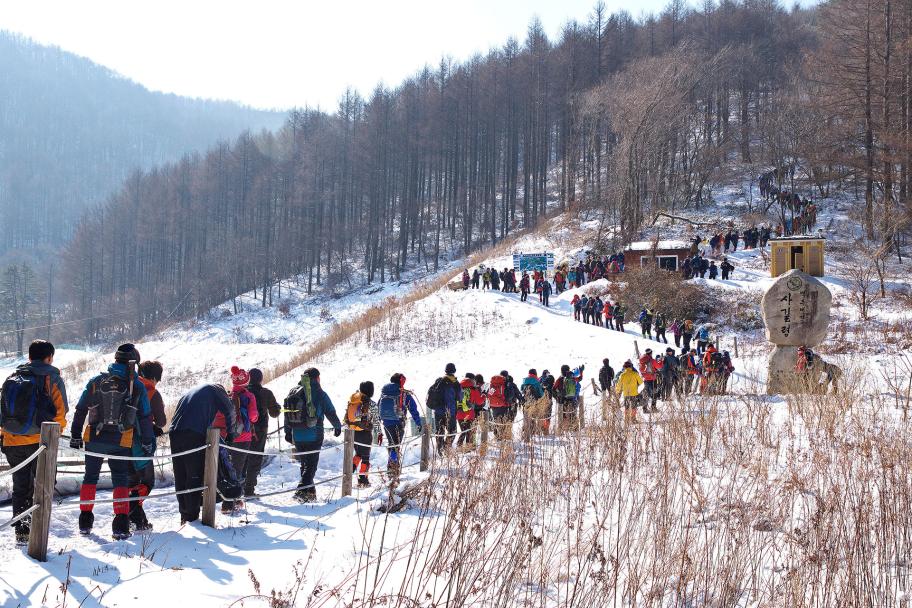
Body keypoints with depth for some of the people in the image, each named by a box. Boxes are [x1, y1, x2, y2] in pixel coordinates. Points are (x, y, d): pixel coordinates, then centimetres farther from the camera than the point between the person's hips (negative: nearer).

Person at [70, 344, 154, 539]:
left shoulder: (97, 381, 3)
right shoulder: (137, 386, -1)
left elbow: (80, 410, 5)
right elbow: (145, 418, 2)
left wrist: (76, 435, 13)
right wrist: (148, 442, 10)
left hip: (94, 439, 2)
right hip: (121, 441, -1)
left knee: (90, 476, 17)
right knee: (121, 480, 6)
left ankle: (85, 522, 19)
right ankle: (121, 525, -4)